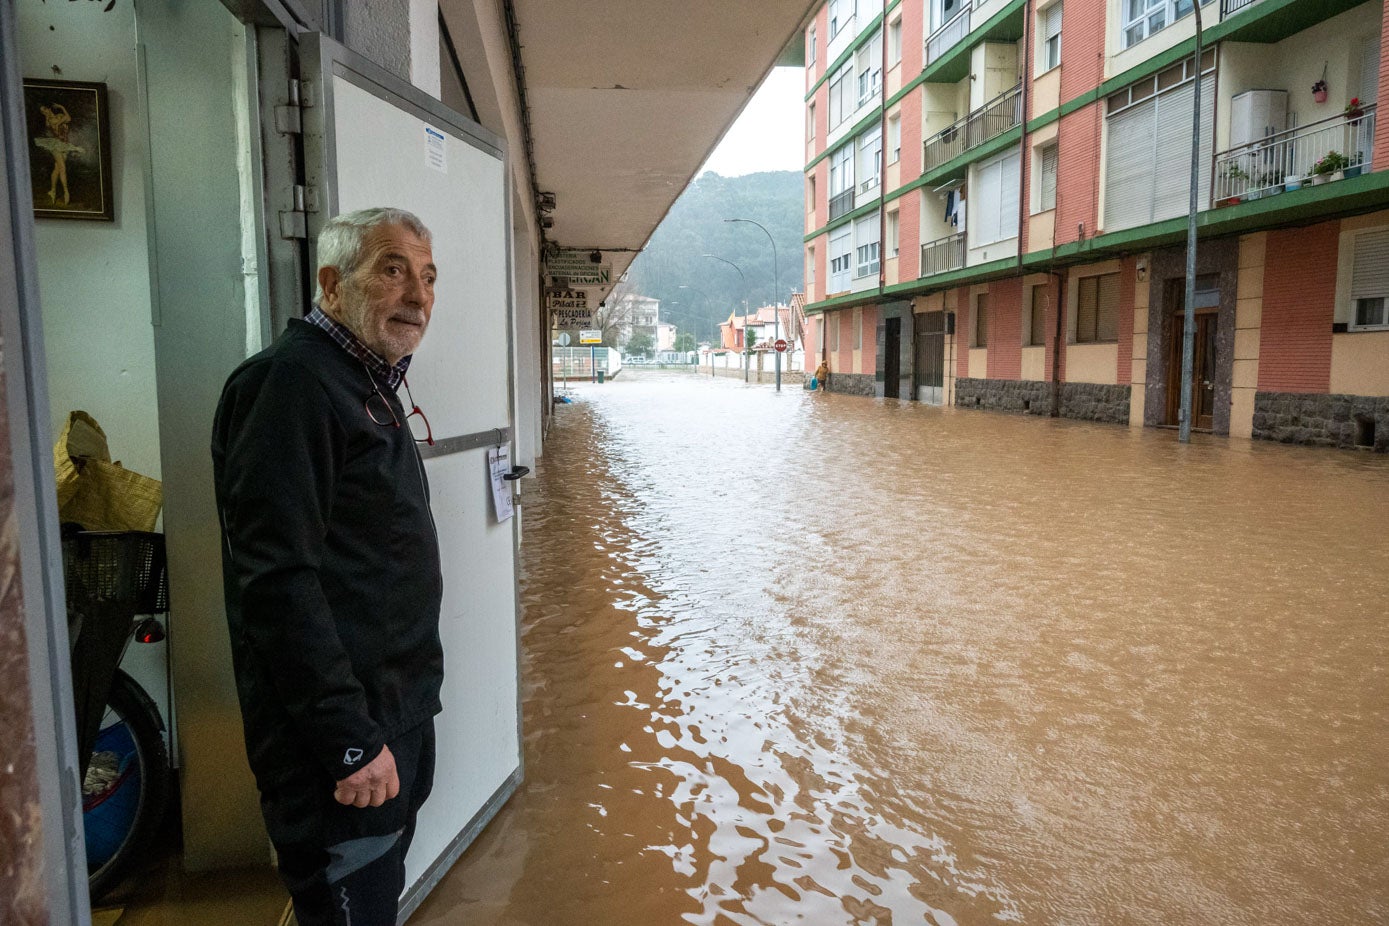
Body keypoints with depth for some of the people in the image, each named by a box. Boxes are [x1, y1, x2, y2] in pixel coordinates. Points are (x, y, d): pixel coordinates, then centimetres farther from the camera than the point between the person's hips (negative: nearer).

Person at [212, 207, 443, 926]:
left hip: (397, 715, 10)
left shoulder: (368, 386, 14)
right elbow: (278, 581, -25)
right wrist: (349, 738, -24)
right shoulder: (291, 381, -18)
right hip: (344, 739, -9)